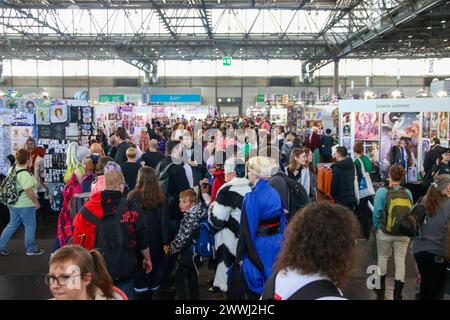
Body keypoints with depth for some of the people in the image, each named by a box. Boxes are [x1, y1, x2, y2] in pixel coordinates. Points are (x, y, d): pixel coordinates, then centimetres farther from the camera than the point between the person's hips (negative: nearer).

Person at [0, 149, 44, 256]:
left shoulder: (12, 169, 3)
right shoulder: (25, 174, -25)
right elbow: (29, 191, -24)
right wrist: (36, 202, -13)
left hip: (14, 203, 9)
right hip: (25, 205, -9)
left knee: (12, 225, 19)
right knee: (30, 227, 7)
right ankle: (31, 249, 20)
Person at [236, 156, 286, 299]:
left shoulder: (252, 197, -18)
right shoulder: (275, 193, 2)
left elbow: (247, 229, -18)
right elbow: (282, 220, 7)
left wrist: (240, 255, -10)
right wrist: (279, 241, 16)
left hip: (258, 247, -6)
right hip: (276, 244, 6)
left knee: (256, 288, 9)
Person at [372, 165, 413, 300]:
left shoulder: (382, 191, -13)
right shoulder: (408, 192, -4)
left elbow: (376, 213, -12)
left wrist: (376, 227, 4)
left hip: (385, 232, -1)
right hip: (403, 233, 2)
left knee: (382, 258, 18)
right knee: (400, 261, 9)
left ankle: (381, 289, 32)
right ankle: (397, 294, 13)